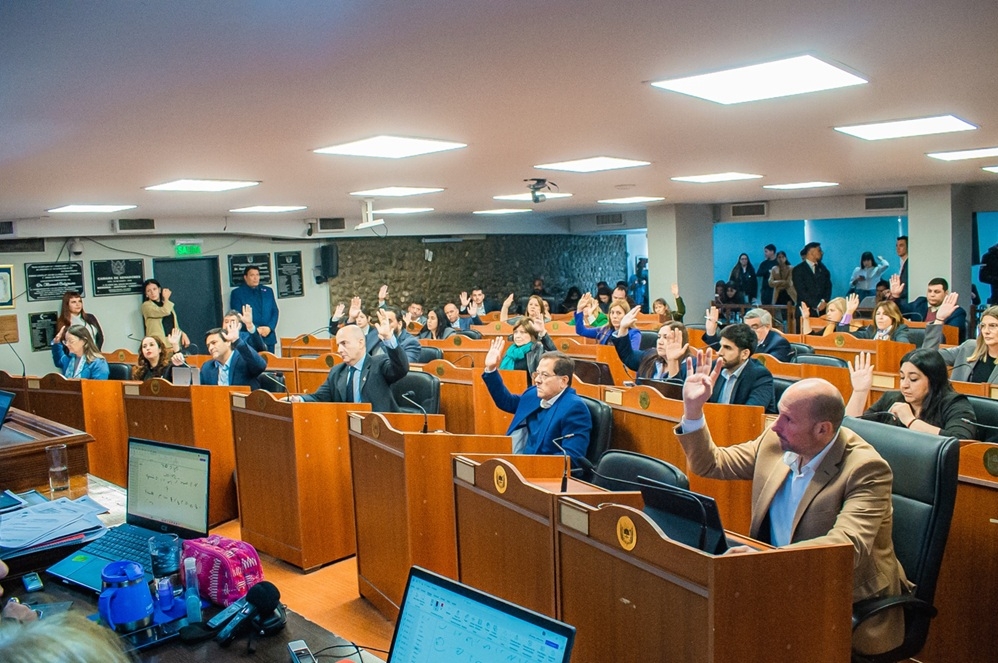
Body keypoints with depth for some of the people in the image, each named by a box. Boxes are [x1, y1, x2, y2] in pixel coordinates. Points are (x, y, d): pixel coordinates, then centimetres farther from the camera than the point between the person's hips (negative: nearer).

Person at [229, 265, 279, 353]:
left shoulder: (268, 291, 15)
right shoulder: (237, 293, 4)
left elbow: (275, 312, 11)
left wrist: (269, 327, -7)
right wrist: (255, 329, -13)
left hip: (268, 337, 4)